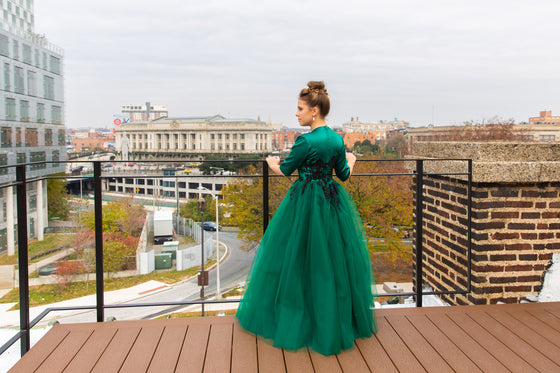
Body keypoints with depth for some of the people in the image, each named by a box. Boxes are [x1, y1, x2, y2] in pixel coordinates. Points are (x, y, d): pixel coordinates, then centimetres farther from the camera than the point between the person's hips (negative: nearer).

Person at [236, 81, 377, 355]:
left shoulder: (306, 141, -17)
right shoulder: (337, 139, 3)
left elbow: (284, 170, -6)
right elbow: (344, 175, 10)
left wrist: (272, 161, 16)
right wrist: (350, 160, 32)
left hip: (306, 204, -7)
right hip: (332, 202, 7)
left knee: (299, 259, 7)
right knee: (333, 259, 15)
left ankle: (298, 318, 21)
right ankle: (338, 321, 28)